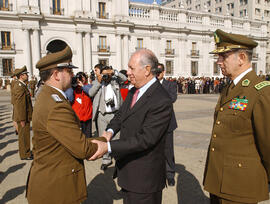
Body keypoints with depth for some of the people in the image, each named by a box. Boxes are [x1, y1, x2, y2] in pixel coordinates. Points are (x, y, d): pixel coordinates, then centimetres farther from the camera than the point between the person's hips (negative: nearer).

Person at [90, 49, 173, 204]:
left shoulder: (162, 101, -26)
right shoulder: (134, 91, 4)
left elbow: (145, 139, -28)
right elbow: (121, 114, 13)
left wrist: (108, 147, -28)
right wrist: (110, 130, -8)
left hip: (145, 176, -8)